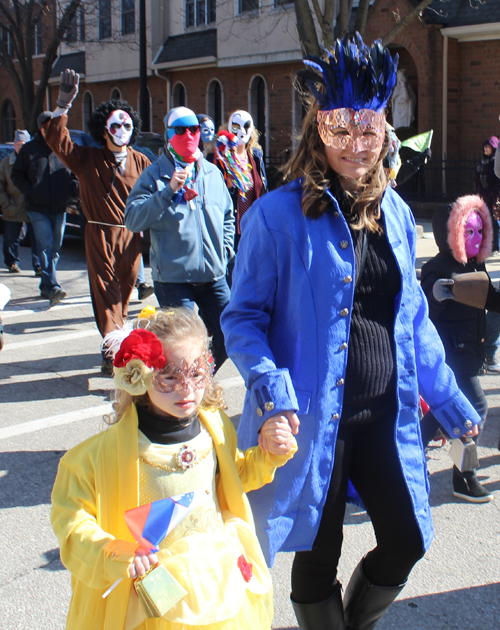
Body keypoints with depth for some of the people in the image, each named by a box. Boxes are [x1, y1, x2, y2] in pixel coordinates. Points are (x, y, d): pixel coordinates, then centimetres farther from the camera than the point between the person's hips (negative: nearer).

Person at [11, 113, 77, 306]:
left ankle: (45, 286, 22)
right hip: (38, 208, -3)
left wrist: (73, 190, -5)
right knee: (46, 247, -13)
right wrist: (29, 192, -8)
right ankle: (52, 288, -19)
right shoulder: (29, 149, 3)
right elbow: (16, 175, 7)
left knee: (55, 248, 9)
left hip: (60, 208, 3)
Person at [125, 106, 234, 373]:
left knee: (228, 337, 7)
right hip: (173, 278, -5)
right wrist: (168, 191, -24)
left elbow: (227, 215, 24)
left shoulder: (212, 173, 11)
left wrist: (224, 249, 11)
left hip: (213, 275, 5)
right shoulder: (155, 175, -4)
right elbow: (133, 219, -17)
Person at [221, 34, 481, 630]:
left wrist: (449, 399, 13)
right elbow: (243, 317, -10)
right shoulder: (277, 215, -11)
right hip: (311, 420, -5)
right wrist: (272, 391, -25)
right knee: (319, 558, 10)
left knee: (406, 542, 13)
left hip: (383, 418, 5)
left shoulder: (394, 212, 7)